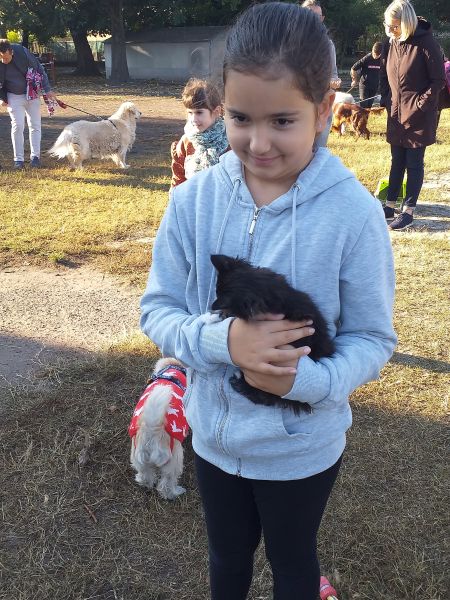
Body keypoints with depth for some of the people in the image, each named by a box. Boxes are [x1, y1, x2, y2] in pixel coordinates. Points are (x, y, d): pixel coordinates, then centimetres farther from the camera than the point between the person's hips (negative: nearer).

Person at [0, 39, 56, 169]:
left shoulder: (22, 52, -21)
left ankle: (35, 156, 12)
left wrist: (47, 90, -9)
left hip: (32, 94, 1)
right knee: (17, 126, -5)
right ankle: (18, 159, 3)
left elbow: (40, 69, -10)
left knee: (35, 125, 3)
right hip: (14, 97, -1)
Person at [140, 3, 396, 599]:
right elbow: (158, 310, -9)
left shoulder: (354, 214, -22)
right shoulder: (193, 199, -15)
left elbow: (373, 338, -13)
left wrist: (306, 379, -31)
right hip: (214, 432, 2)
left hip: (304, 445, -2)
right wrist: (223, 340, -29)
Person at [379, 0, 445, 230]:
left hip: (418, 116, -6)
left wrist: (419, 105, -15)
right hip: (396, 114, 6)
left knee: (414, 163, 0)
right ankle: (390, 206, 22)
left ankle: (408, 212, 6)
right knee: (397, 162, 14)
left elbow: (438, 80, -13)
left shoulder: (425, 43, -14)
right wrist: (387, 100, 6)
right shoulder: (392, 44, 5)